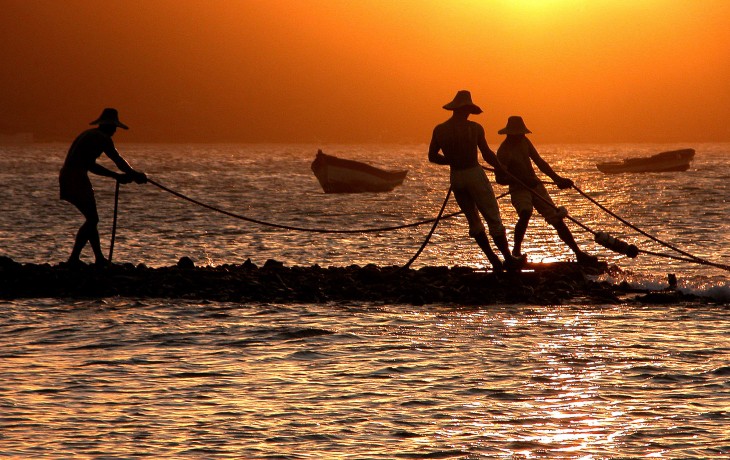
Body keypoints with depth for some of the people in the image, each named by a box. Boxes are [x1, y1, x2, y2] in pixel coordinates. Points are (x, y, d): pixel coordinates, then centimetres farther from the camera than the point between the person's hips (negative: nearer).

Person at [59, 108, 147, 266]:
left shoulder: (89, 135, 23)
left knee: (92, 219, 15)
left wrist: (116, 176, 28)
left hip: (66, 177, 9)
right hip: (76, 179, -9)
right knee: (92, 219, -5)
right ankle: (74, 258, -11)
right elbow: (118, 160, -5)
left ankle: (100, 259, 18)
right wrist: (135, 175, 8)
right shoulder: (102, 138, -5)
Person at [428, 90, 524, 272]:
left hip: (455, 177, 5)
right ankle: (508, 258, 3)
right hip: (474, 174, -5)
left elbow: (432, 156, 7)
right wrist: (502, 168, 4)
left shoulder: (439, 130, 1)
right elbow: (487, 154, -10)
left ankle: (494, 260, 11)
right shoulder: (473, 128, -11)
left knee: (473, 220, 14)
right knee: (493, 219, 2)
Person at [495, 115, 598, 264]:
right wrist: (523, 180, -32)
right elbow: (500, 178, -22)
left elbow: (539, 162, 13)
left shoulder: (524, 142, 5)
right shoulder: (504, 151, -16)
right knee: (525, 214, -36)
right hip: (519, 190, -6)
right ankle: (516, 251, -19)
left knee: (557, 220, 1)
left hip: (535, 186, 6)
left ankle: (579, 253, 4)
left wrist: (557, 179, 8)